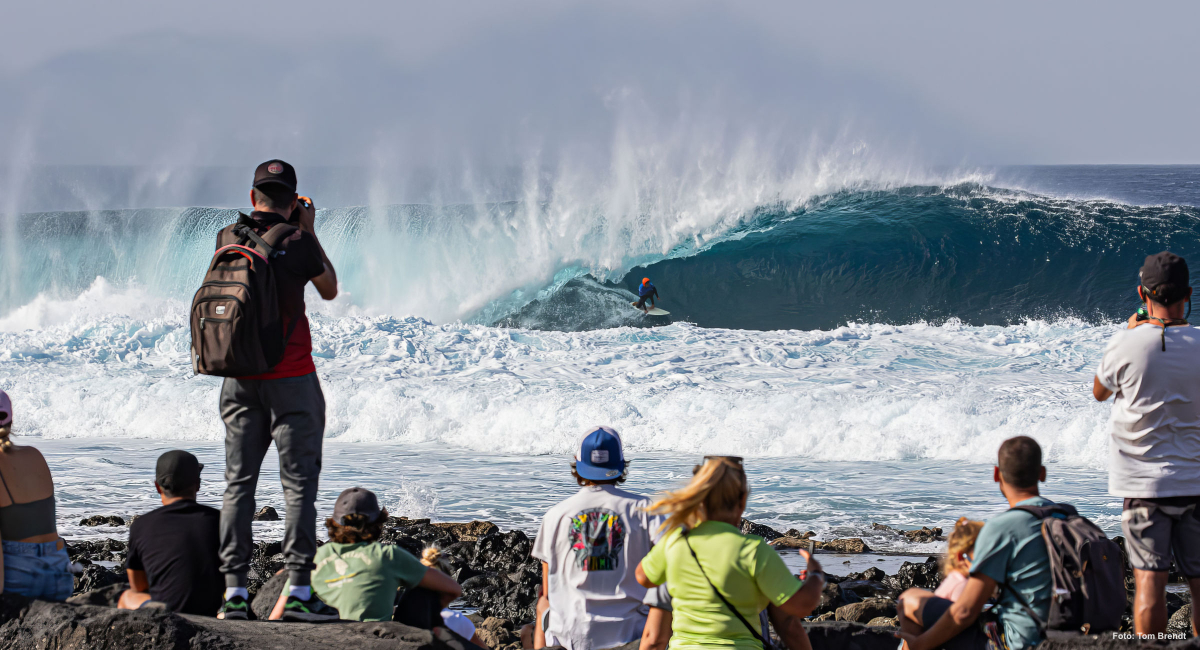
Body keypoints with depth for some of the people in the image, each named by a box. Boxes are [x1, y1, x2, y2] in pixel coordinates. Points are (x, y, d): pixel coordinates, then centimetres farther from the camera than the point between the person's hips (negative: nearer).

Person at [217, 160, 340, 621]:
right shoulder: (296, 244, -9)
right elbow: (330, 290, 9)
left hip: (238, 381, 4)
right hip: (290, 377, -4)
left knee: (239, 483, 7)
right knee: (298, 483, -1)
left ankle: (234, 592, 2)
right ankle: (299, 591, -5)